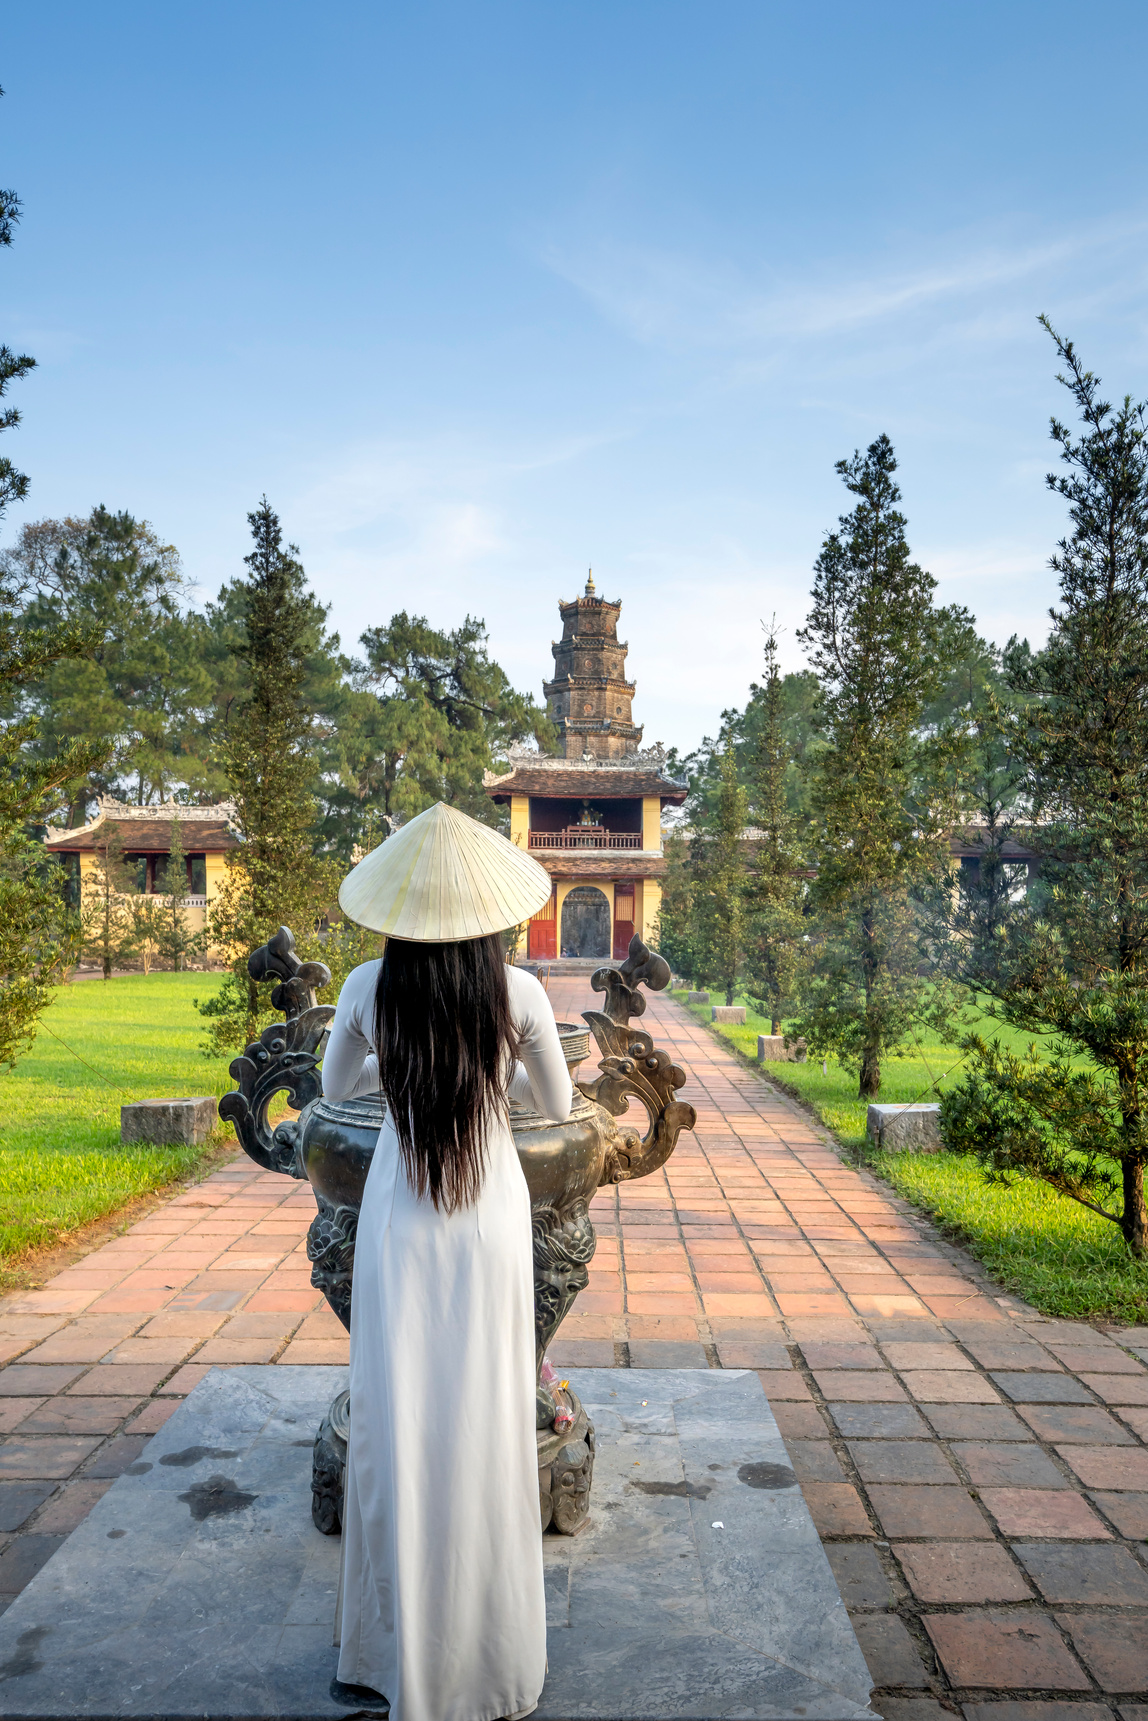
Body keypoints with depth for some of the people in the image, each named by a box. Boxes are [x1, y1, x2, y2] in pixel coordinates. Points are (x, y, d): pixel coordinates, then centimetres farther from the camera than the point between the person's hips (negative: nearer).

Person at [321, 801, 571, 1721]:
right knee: (484, 1424, 12)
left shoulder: (368, 988, -13)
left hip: (399, 1225, 1)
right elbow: (558, 1104, -1)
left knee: (399, 1425, 14)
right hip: (492, 1220, 0)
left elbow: (336, 1087, 6)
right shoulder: (518, 992, -15)